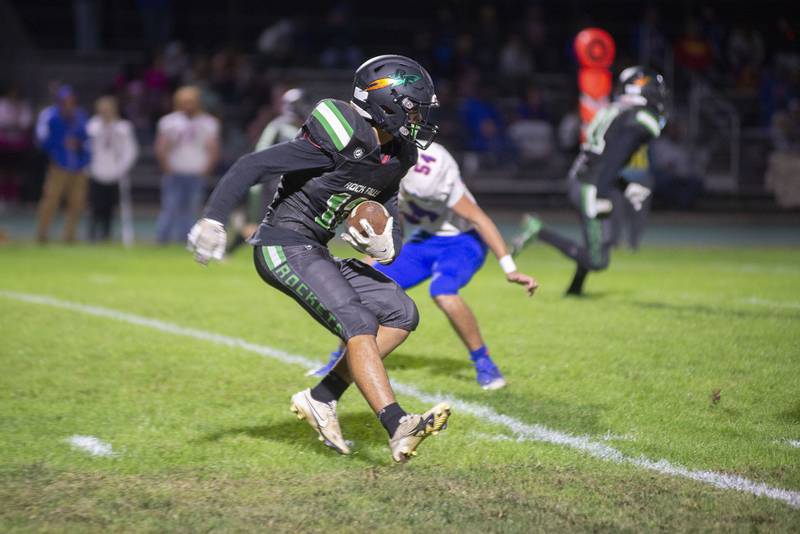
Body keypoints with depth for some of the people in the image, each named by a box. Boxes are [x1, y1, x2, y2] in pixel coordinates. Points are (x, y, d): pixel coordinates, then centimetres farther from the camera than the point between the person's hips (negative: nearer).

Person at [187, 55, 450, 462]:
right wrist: (212, 220, -26)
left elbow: (390, 228, 15)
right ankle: (397, 428, -31)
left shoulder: (392, 158, 7)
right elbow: (252, 166, -20)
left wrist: (385, 245, -10)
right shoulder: (340, 142, -20)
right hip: (283, 247, -10)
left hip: (314, 252, 10)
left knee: (400, 314, 4)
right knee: (357, 324, -22)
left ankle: (321, 398, 4)